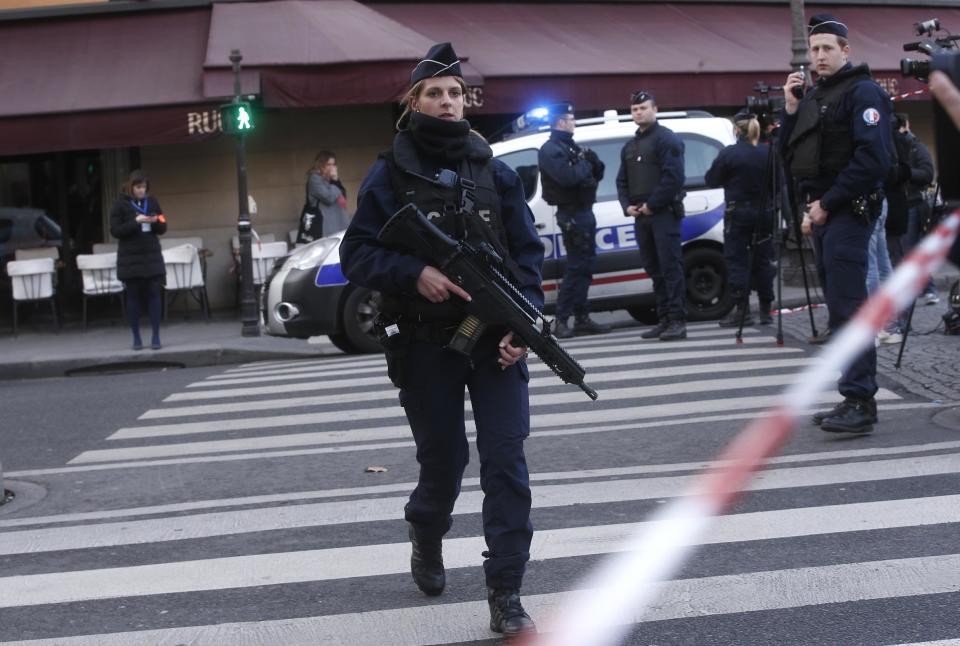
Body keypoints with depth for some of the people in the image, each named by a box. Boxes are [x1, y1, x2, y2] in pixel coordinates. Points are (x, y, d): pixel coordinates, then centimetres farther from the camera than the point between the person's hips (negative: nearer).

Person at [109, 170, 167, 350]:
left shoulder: (152, 202, 7)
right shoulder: (120, 204, -2)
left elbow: (162, 229, 10)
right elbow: (115, 231, -8)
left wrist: (156, 222, -12)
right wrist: (135, 222, -19)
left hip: (152, 256, 2)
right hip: (130, 259, -2)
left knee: (153, 295, -2)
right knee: (133, 297, 2)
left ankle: (155, 336, 1)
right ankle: (136, 338, 10)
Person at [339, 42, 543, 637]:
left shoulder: (495, 171, 5)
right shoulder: (390, 175, -1)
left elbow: (527, 252, 5)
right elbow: (357, 255, -4)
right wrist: (415, 273, -21)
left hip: (495, 341, 1)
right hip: (426, 344, -1)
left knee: (507, 465, -7)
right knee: (443, 461, 12)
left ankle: (506, 598, -3)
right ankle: (427, 541, 45)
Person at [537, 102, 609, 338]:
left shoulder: (572, 147, 19)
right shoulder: (550, 150, -10)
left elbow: (597, 174, 17)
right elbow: (567, 176, -27)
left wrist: (593, 161, -4)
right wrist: (585, 165, -9)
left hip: (584, 212, 9)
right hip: (571, 214, -9)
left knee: (585, 265, 11)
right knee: (577, 267, -10)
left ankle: (582, 318, 15)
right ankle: (561, 321, -7)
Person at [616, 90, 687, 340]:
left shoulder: (666, 139, -5)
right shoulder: (629, 146, 20)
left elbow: (673, 176, -16)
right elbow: (622, 181, 21)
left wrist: (652, 204, -17)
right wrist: (627, 206, 3)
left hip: (664, 212, -8)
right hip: (641, 216, 8)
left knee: (670, 266, -11)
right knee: (653, 268, 8)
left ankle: (678, 321, -13)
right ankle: (664, 320, 13)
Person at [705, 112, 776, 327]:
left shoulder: (729, 154, -12)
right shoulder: (768, 153, 1)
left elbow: (712, 180, -3)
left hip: (738, 214, -4)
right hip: (765, 212, 4)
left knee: (737, 261, 0)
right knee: (763, 260, 10)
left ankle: (742, 310, -4)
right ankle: (766, 309, 13)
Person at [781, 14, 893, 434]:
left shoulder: (862, 92, -8)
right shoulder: (813, 96, 19)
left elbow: (873, 158, -18)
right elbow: (791, 157, 18)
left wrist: (828, 203, -16)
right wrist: (790, 110, 5)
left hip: (847, 211, -9)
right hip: (822, 211, 9)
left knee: (847, 306, -14)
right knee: (839, 307, 9)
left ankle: (860, 402, -16)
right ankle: (855, 398, 14)